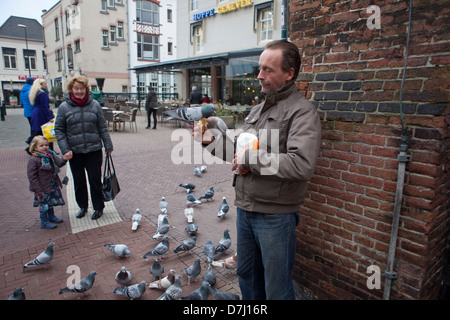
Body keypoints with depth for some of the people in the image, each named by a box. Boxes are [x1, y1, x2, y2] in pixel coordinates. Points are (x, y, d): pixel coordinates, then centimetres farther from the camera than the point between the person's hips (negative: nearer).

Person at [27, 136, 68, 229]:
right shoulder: (33, 160, -19)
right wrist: (38, 190, -20)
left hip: (52, 185, 7)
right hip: (42, 188, -7)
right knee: (43, 204, 5)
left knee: (51, 201, 22)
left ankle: (51, 216, 41)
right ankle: (44, 222, 21)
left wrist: (64, 159, -12)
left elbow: (58, 164, 11)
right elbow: (31, 176, -18)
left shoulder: (50, 155, 2)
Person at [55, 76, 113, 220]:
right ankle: (83, 206, 33)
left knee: (95, 179, 5)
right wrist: (65, 149, -9)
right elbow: (59, 130, 1)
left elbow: (102, 127, 4)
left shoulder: (94, 105, -1)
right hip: (74, 152, 1)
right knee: (79, 181, 13)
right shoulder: (64, 107, -3)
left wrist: (108, 146, 4)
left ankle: (98, 207, 21)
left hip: (94, 150, -1)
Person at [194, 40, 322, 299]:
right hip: (245, 209, 8)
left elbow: (302, 165, -29)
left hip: (275, 216, -7)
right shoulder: (258, 109, 12)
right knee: (247, 274, 25)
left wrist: (250, 159, -21)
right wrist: (212, 139, 6)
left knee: (277, 289, 11)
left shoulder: (302, 111, -14)